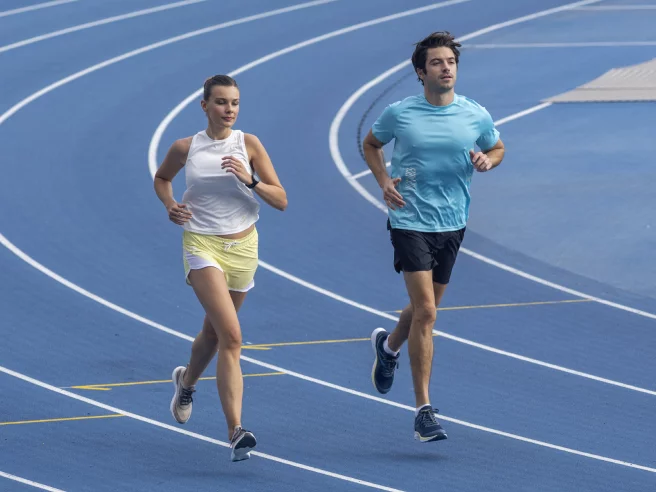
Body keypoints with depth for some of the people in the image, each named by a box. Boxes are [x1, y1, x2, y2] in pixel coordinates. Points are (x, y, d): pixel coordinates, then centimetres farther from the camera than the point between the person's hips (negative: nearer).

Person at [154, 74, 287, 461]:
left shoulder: (248, 145, -1)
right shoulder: (185, 148, -2)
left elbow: (281, 200, -2)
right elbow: (162, 178, 20)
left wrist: (250, 180, -19)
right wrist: (170, 205, 1)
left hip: (243, 246, 3)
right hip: (202, 244, -3)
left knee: (215, 331, 21)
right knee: (231, 336, -21)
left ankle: (187, 381, 55)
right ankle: (237, 432, -26)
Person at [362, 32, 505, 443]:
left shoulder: (477, 116, -1)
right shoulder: (400, 114, -5)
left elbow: (498, 148, 17)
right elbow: (371, 144, 13)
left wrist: (486, 161, -7)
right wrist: (383, 180, -3)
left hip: (452, 224, 4)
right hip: (410, 221, -4)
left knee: (426, 308, 18)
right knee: (425, 312, -14)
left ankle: (389, 346, 54)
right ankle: (424, 411, -10)